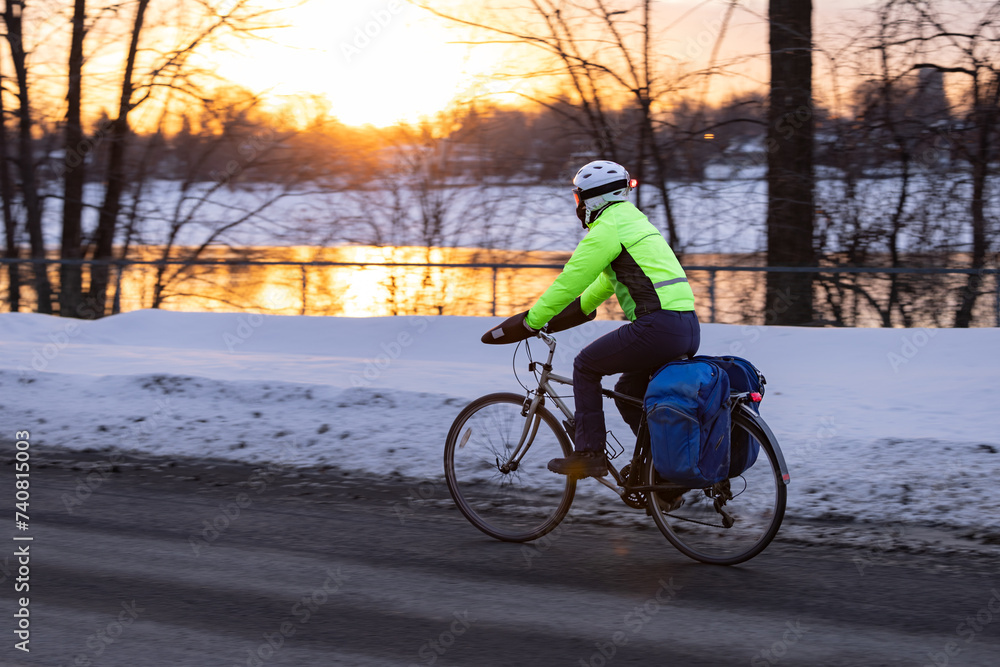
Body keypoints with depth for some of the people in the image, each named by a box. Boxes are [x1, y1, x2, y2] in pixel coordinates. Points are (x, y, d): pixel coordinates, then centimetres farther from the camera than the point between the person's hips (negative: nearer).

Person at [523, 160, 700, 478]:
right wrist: (579, 308, 51)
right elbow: (608, 279, 40)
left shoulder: (607, 228, -5)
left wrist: (532, 321, 2)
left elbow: (569, 281, -7)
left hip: (658, 327, -9)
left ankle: (589, 454, 7)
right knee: (628, 393, 23)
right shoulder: (634, 220, 25)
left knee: (585, 366, 8)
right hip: (688, 330, 9)